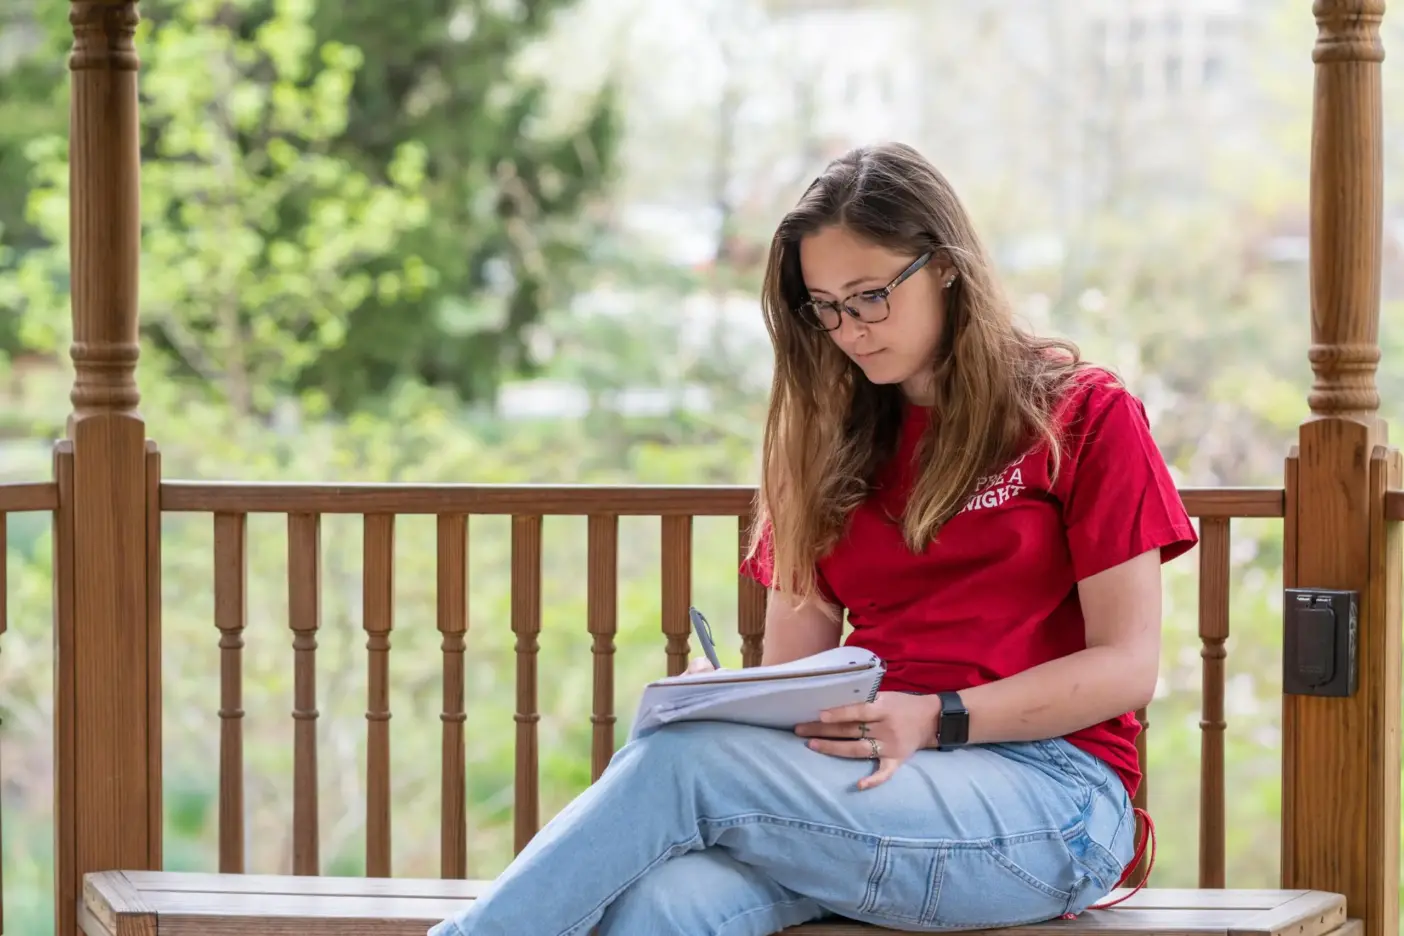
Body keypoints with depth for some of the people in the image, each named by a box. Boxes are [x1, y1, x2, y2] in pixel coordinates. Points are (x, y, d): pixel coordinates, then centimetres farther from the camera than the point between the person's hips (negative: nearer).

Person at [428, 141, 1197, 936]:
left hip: (1047, 790, -4)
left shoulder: (1084, 417, 5)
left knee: (682, 760, -29)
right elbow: (796, 665, 15)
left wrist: (934, 720, -16)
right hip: (860, 775, 4)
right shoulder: (831, 438, 20)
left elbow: (1128, 666, -2)